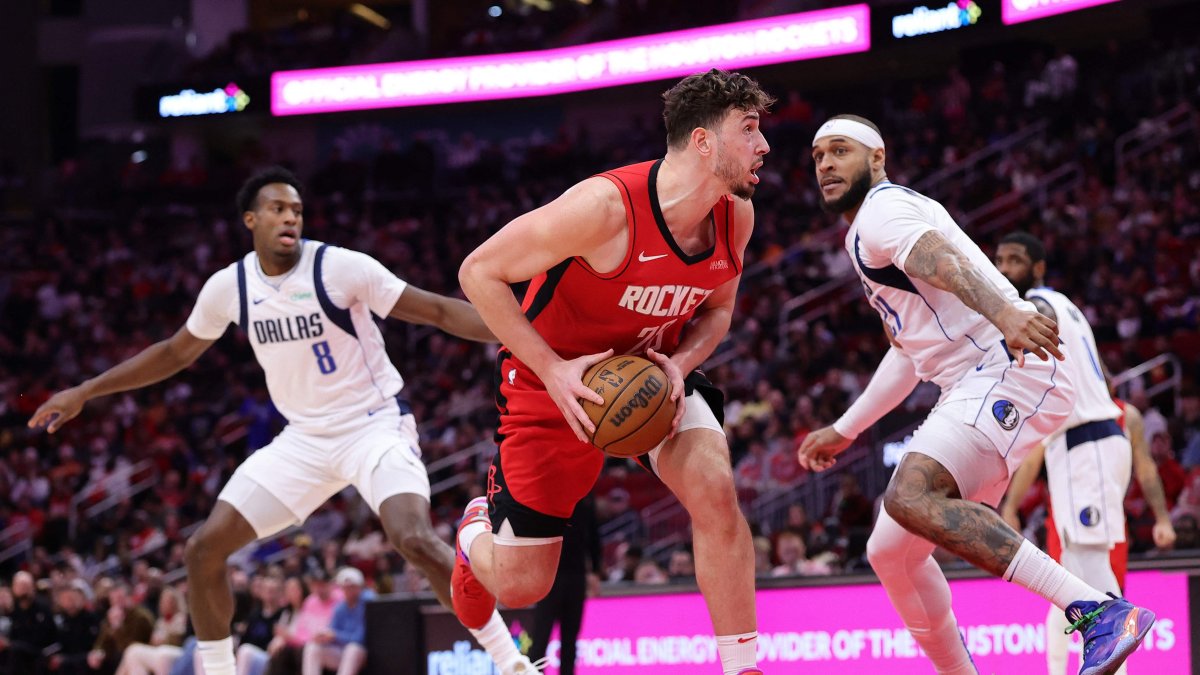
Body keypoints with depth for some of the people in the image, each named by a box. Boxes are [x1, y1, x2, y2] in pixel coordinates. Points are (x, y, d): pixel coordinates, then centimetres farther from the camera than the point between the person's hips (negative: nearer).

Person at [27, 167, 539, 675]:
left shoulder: (340, 268, -15)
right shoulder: (229, 287, -1)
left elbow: (438, 311, -15)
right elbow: (177, 352, 16)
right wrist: (84, 392, 15)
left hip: (375, 424, -5)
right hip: (305, 438, 6)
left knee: (416, 542, -30)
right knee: (205, 548, -2)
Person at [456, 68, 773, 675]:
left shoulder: (736, 215, -11)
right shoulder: (606, 206, -31)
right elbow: (480, 273, -22)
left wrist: (679, 364, -14)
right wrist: (554, 370, -27)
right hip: (555, 378, -4)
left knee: (715, 490, -24)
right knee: (521, 585, 2)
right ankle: (477, 533, 40)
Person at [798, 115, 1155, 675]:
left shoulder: (880, 210, -3)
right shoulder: (869, 241, 29)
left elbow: (942, 258, -25)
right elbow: (910, 353, 40)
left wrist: (1004, 313, -45)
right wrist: (842, 431, 44)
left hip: (1012, 369, -10)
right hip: (975, 388, 10)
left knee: (910, 498, -32)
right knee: (891, 552, 11)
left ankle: (1099, 612, -42)